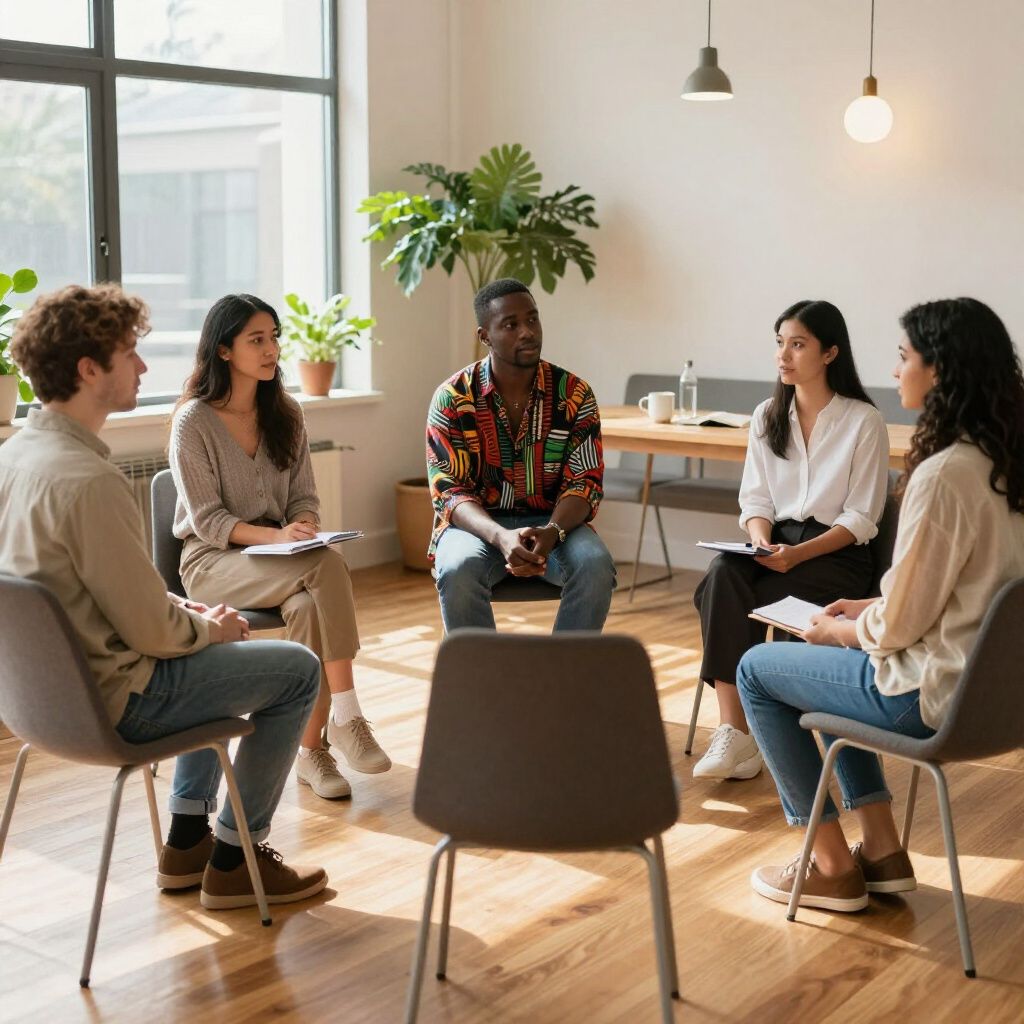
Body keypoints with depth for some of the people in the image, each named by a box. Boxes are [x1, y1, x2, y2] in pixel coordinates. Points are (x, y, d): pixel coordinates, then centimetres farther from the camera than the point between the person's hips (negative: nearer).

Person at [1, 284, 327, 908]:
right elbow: (153, 632, -24)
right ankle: (233, 862, 15)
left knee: (213, 645, 31)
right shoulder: (89, 480, -28)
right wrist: (207, 627, -3)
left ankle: (187, 842, 33)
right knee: (297, 670, 5)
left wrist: (184, 608, 7)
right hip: (112, 700, -9)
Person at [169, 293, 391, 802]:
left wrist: (306, 528, -12)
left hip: (276, 556, 5)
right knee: (328, 566, -31)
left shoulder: (285, 413, 9)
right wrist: (276, 535, -26)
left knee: (310, 605, -32)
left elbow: (304, 495, 11)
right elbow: (206, 520, -12)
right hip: (212, 559, -4)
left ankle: (311, 749, -24)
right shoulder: (193, 421, -8)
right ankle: (345, 716, -29)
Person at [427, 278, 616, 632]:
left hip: (552, 522, 1)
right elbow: (448, 491, -11)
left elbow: (585, 482, -6)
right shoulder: (452, 399, -8)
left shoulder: (574, 393, -4)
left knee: (596, 566, -30)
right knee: (458, 570, -34)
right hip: (478, 522, -1)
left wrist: (551, 532, -28)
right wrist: (501, 537, -32)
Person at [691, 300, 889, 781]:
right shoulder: (767, 416, 11)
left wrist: (798, 553, -21)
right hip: (776, 543, 4)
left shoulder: (863, 420, -5)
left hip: (837, 554, -4)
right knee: (723, 574, -30)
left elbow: (861, 518, -8)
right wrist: (760, 540, -14)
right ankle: (734, 731, -33)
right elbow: (755, 497, 8)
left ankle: (738, 734, -17)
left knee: (730, 596, -29)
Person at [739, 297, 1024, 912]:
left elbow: (900, 625, -21)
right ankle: (882, 850, 26)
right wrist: (868, 609, 11)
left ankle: (833, 867, 16)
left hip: (932, 694, -9)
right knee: (828, 657, 30)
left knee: (758, 671, 8)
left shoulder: (942, 475, -26)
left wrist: (844, 631, -1)